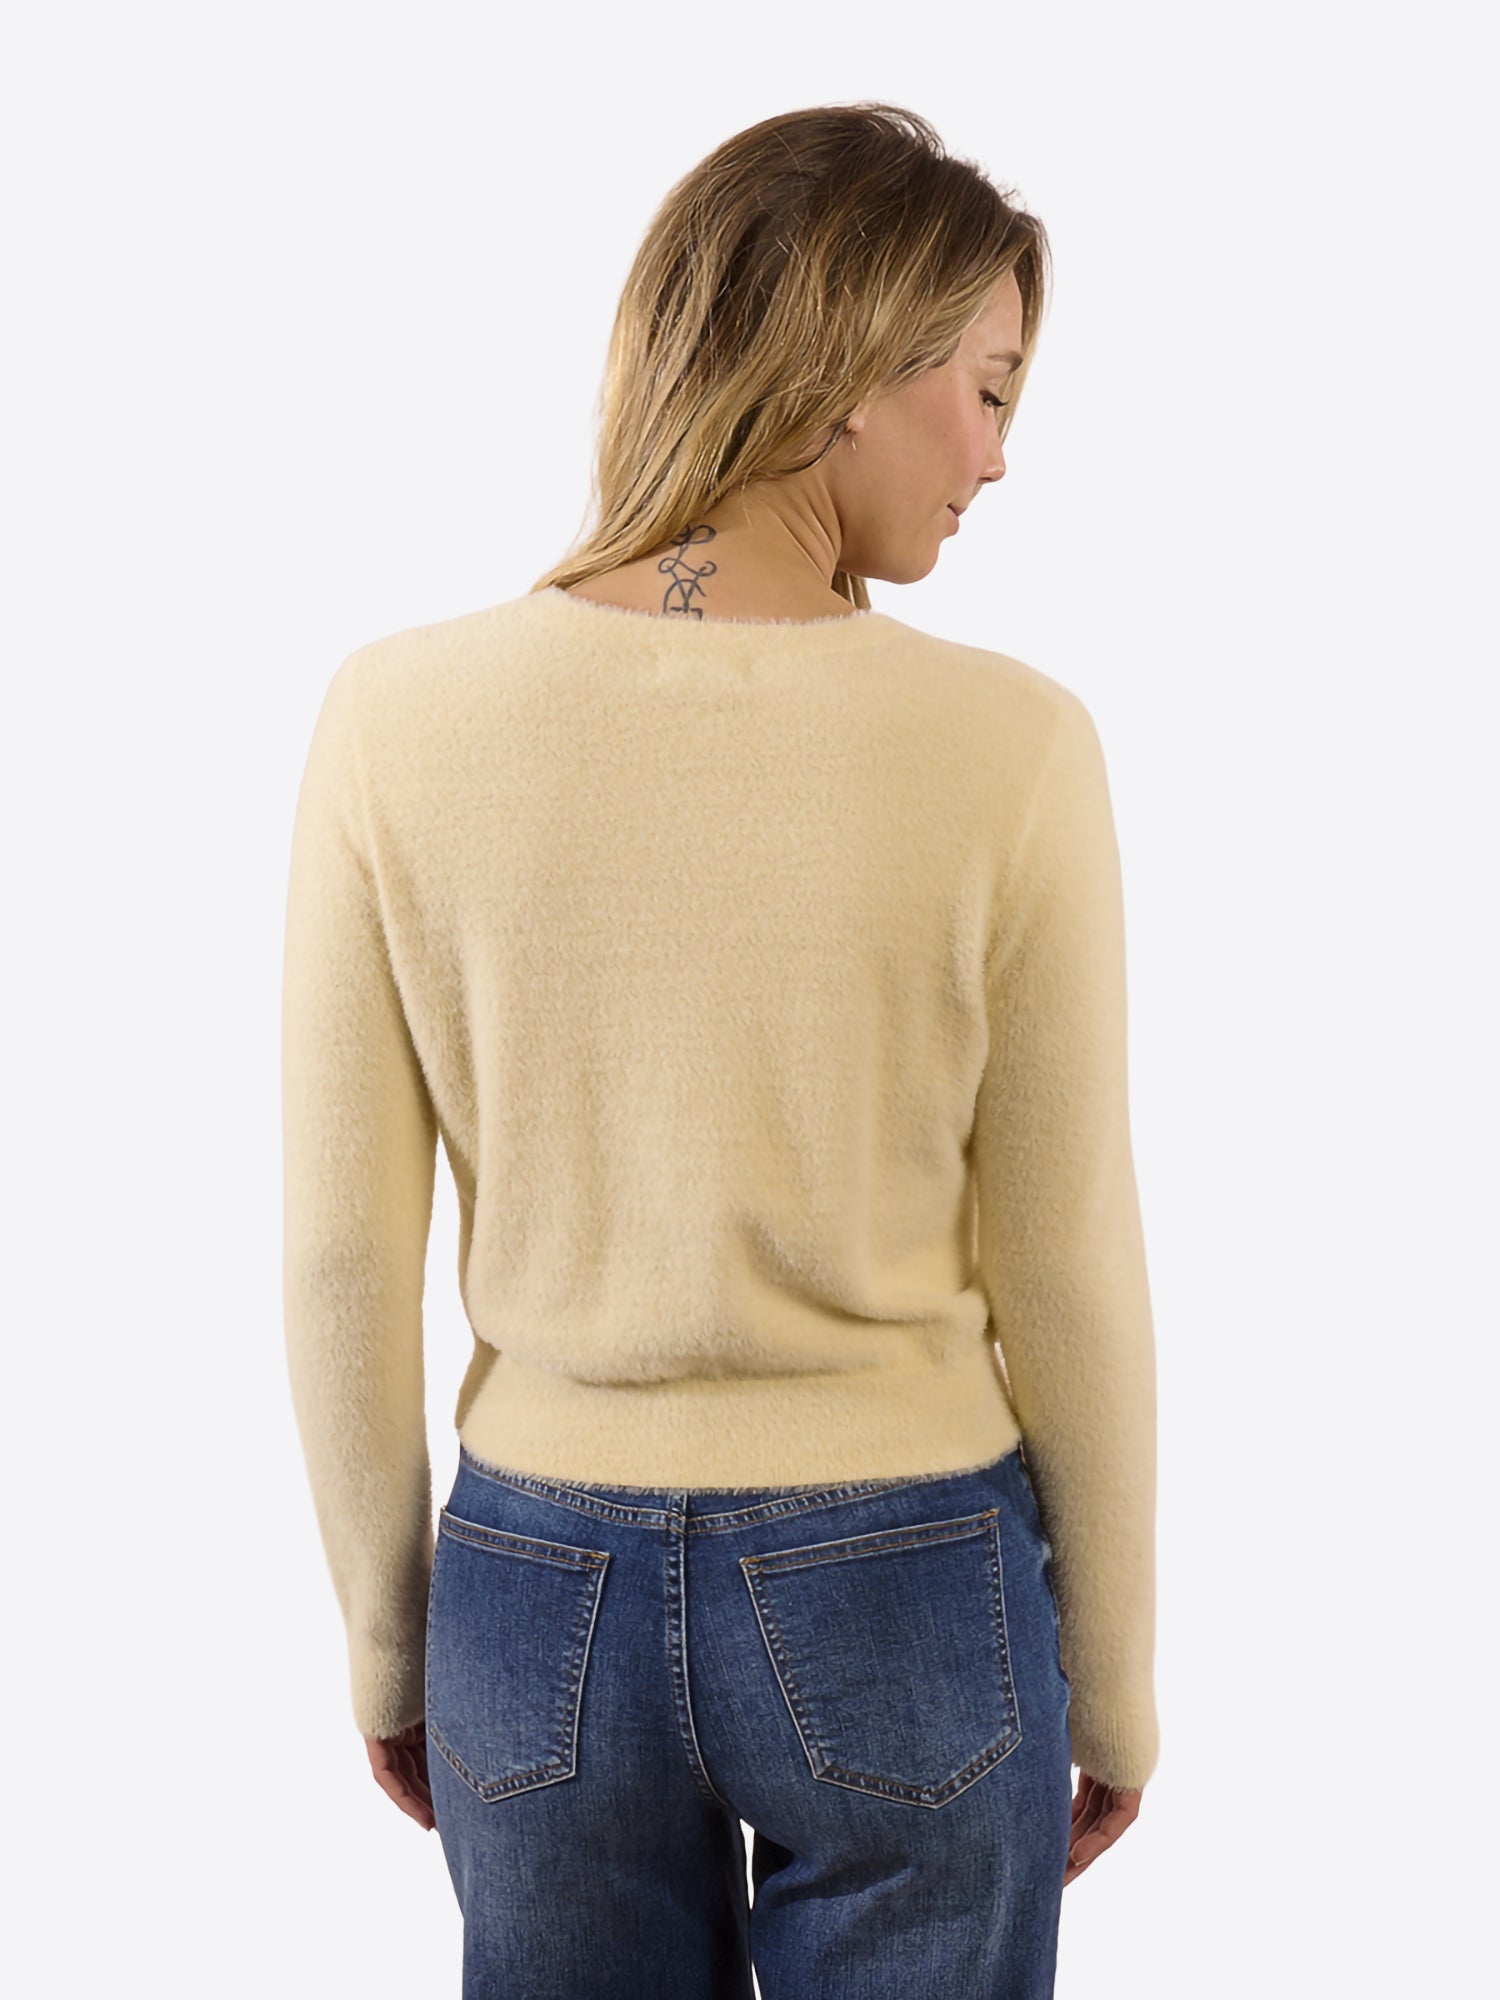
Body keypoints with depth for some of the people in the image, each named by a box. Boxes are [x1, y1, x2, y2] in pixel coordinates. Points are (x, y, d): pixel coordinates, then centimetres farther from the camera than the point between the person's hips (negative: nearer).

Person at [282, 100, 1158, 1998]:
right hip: (901, 1605, -1)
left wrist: (384, 1633, 8)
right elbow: (1066, 1274, -9)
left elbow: (342, 1255, -7)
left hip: (544, 1592, 2)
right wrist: (1111, 1681, 6)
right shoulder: (1009, 746, -16)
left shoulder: (402, 719, -12)